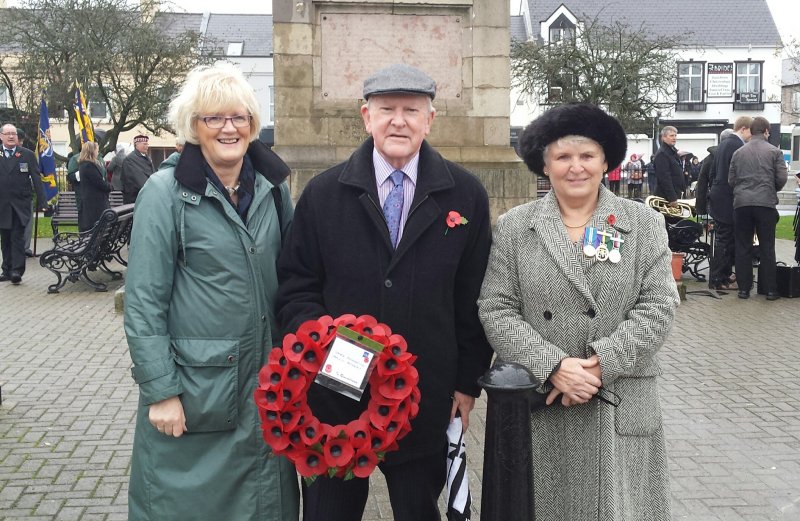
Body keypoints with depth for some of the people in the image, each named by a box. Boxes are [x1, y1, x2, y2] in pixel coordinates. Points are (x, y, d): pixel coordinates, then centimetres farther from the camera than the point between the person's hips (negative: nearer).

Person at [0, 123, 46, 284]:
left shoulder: (27, 155, 2)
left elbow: (36, 179, 0)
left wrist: (41, 202, -6)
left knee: (18, 237, -7)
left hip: (21, 204, -2)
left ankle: (17, 270, -8)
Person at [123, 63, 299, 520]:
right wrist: (160, 391, -14)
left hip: (265, 383, 4)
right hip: (194, 389, -4)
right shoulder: (166, 192, -10)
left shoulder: (273, 186, 4)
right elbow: (143, 301, -11)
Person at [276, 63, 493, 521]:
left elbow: (475, 296, 3)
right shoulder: (323, 193, 1)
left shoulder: (466, 195, 1)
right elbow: (296, 285, 3)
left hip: (427, 402, 0)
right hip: (335, 393, 0)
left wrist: (468, 381, 2)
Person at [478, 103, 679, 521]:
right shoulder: (513, 227, 4)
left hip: (622, 408, 0)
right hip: (538, 409, 0)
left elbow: (657, 306, -2)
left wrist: (603, 363, -14)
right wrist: (553, 366, -14)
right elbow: (496, 310, -2)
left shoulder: (645, 224, 5)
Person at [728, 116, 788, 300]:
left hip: (741, 204, 2)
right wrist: (772, 190, 15)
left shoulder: (738, 153, 7)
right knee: (767, 248, 5)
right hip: (766, 203, -2)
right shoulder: (774, 151, -1)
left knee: (743, 247, 7)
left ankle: (744, 288, 8)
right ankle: (770, 289, 6)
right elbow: (782, 178, -4)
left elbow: (731, 180, 7)